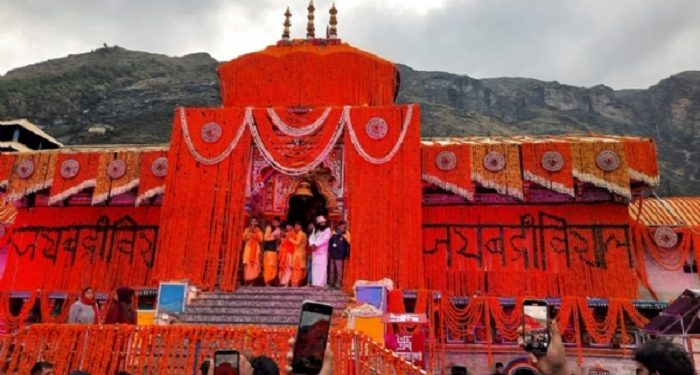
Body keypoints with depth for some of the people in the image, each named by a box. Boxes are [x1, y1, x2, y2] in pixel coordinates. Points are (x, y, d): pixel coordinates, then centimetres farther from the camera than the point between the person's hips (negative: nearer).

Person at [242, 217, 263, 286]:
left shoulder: (259, 230, 12)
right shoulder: (247, 229, 10)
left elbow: (261, 240, 1)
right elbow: (244, 238, -2)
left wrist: (256, 233, -7)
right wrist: (250, 232, -8)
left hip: (256, 249, 1)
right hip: (248, 248, -1)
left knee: (254, 264, -6)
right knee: (247, 264, -10)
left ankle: (252, 281, -4)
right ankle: (247, 281, -9)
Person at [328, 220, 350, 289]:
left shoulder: (346, 235, -6)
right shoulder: (334, 234, 8)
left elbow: (348, 245, -8)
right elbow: (330, 243, 16)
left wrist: (346, 255, -11)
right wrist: (329, 251, 13)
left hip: (340, 256, -5)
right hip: (332, 255, 5)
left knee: (339, 270, -5)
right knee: (332, 270, 12)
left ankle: (338, 284, 1)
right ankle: (331, 283, 21)